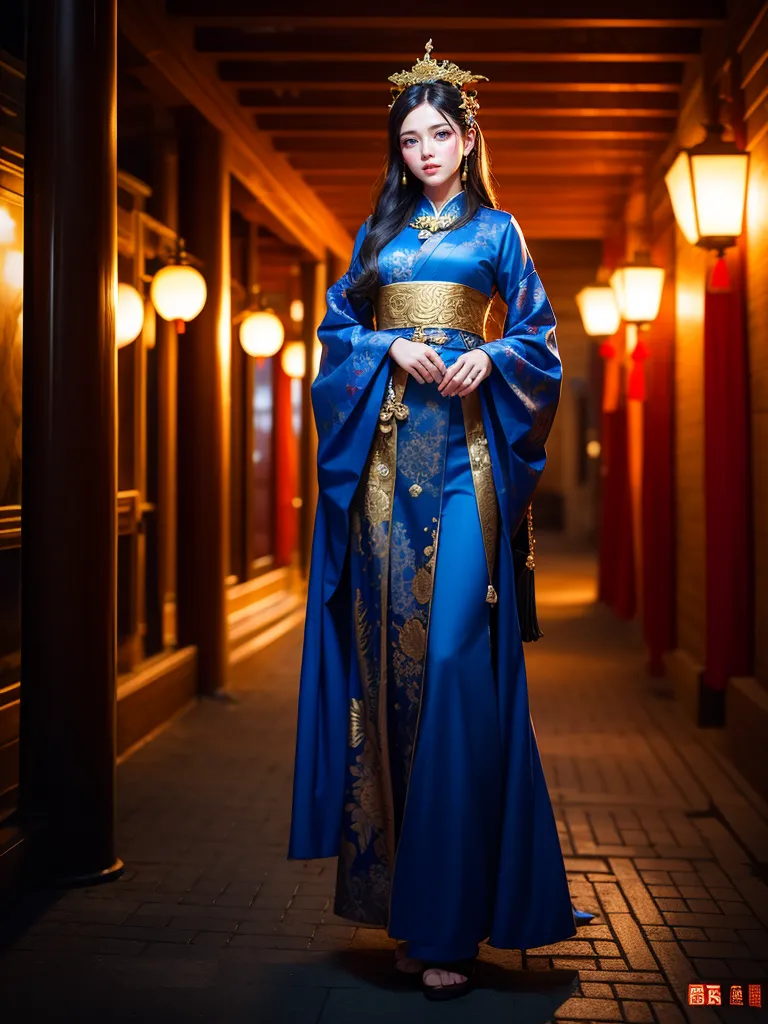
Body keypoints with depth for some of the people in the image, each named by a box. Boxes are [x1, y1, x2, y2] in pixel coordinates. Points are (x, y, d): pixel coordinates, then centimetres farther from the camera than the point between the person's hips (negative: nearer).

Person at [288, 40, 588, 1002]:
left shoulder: (496, 231, 12)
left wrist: (486, 357, -11)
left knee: (452, 653, -12)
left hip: (461, 446, -3)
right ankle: (400, 897, 9)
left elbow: (537, 336, 9)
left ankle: (450, 920, -8)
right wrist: (394, 345, -4)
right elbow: (335, 327, 15)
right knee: (390, 648, 0)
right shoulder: (377, 233, 20)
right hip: (383, 446, 3)